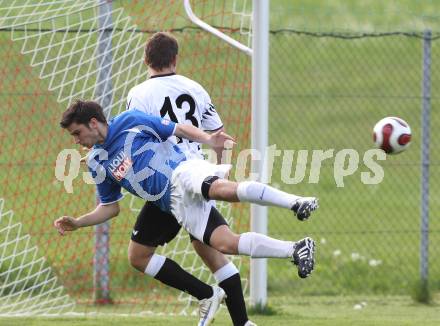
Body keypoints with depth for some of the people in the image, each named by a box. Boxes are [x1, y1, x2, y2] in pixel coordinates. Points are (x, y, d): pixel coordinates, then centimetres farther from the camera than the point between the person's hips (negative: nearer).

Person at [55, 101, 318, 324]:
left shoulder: (129, 122, 3)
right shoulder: (98, 164, 18)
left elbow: (179, 129, 5)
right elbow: (110, 207, 26)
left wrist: (207, 139, -11)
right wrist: (77, 223, 13)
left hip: (183, 172, -5)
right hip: (175, 202, 5)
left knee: (222, 189, -40)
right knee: (225, 244, -18)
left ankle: (297, 203, -42)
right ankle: (295, 250, -17)